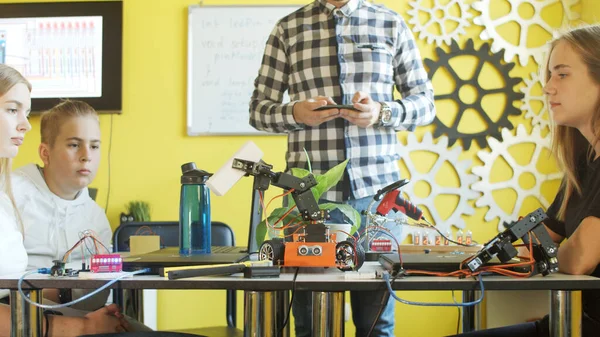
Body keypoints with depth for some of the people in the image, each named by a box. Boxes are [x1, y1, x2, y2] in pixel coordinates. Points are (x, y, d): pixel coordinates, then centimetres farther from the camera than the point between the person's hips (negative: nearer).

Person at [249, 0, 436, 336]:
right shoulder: (289, 29, 7)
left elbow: (425, 102, 10)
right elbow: (259, 108, 8)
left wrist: (382, 112, -9)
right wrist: (294, 113, -13)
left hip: (376, 186, 1)